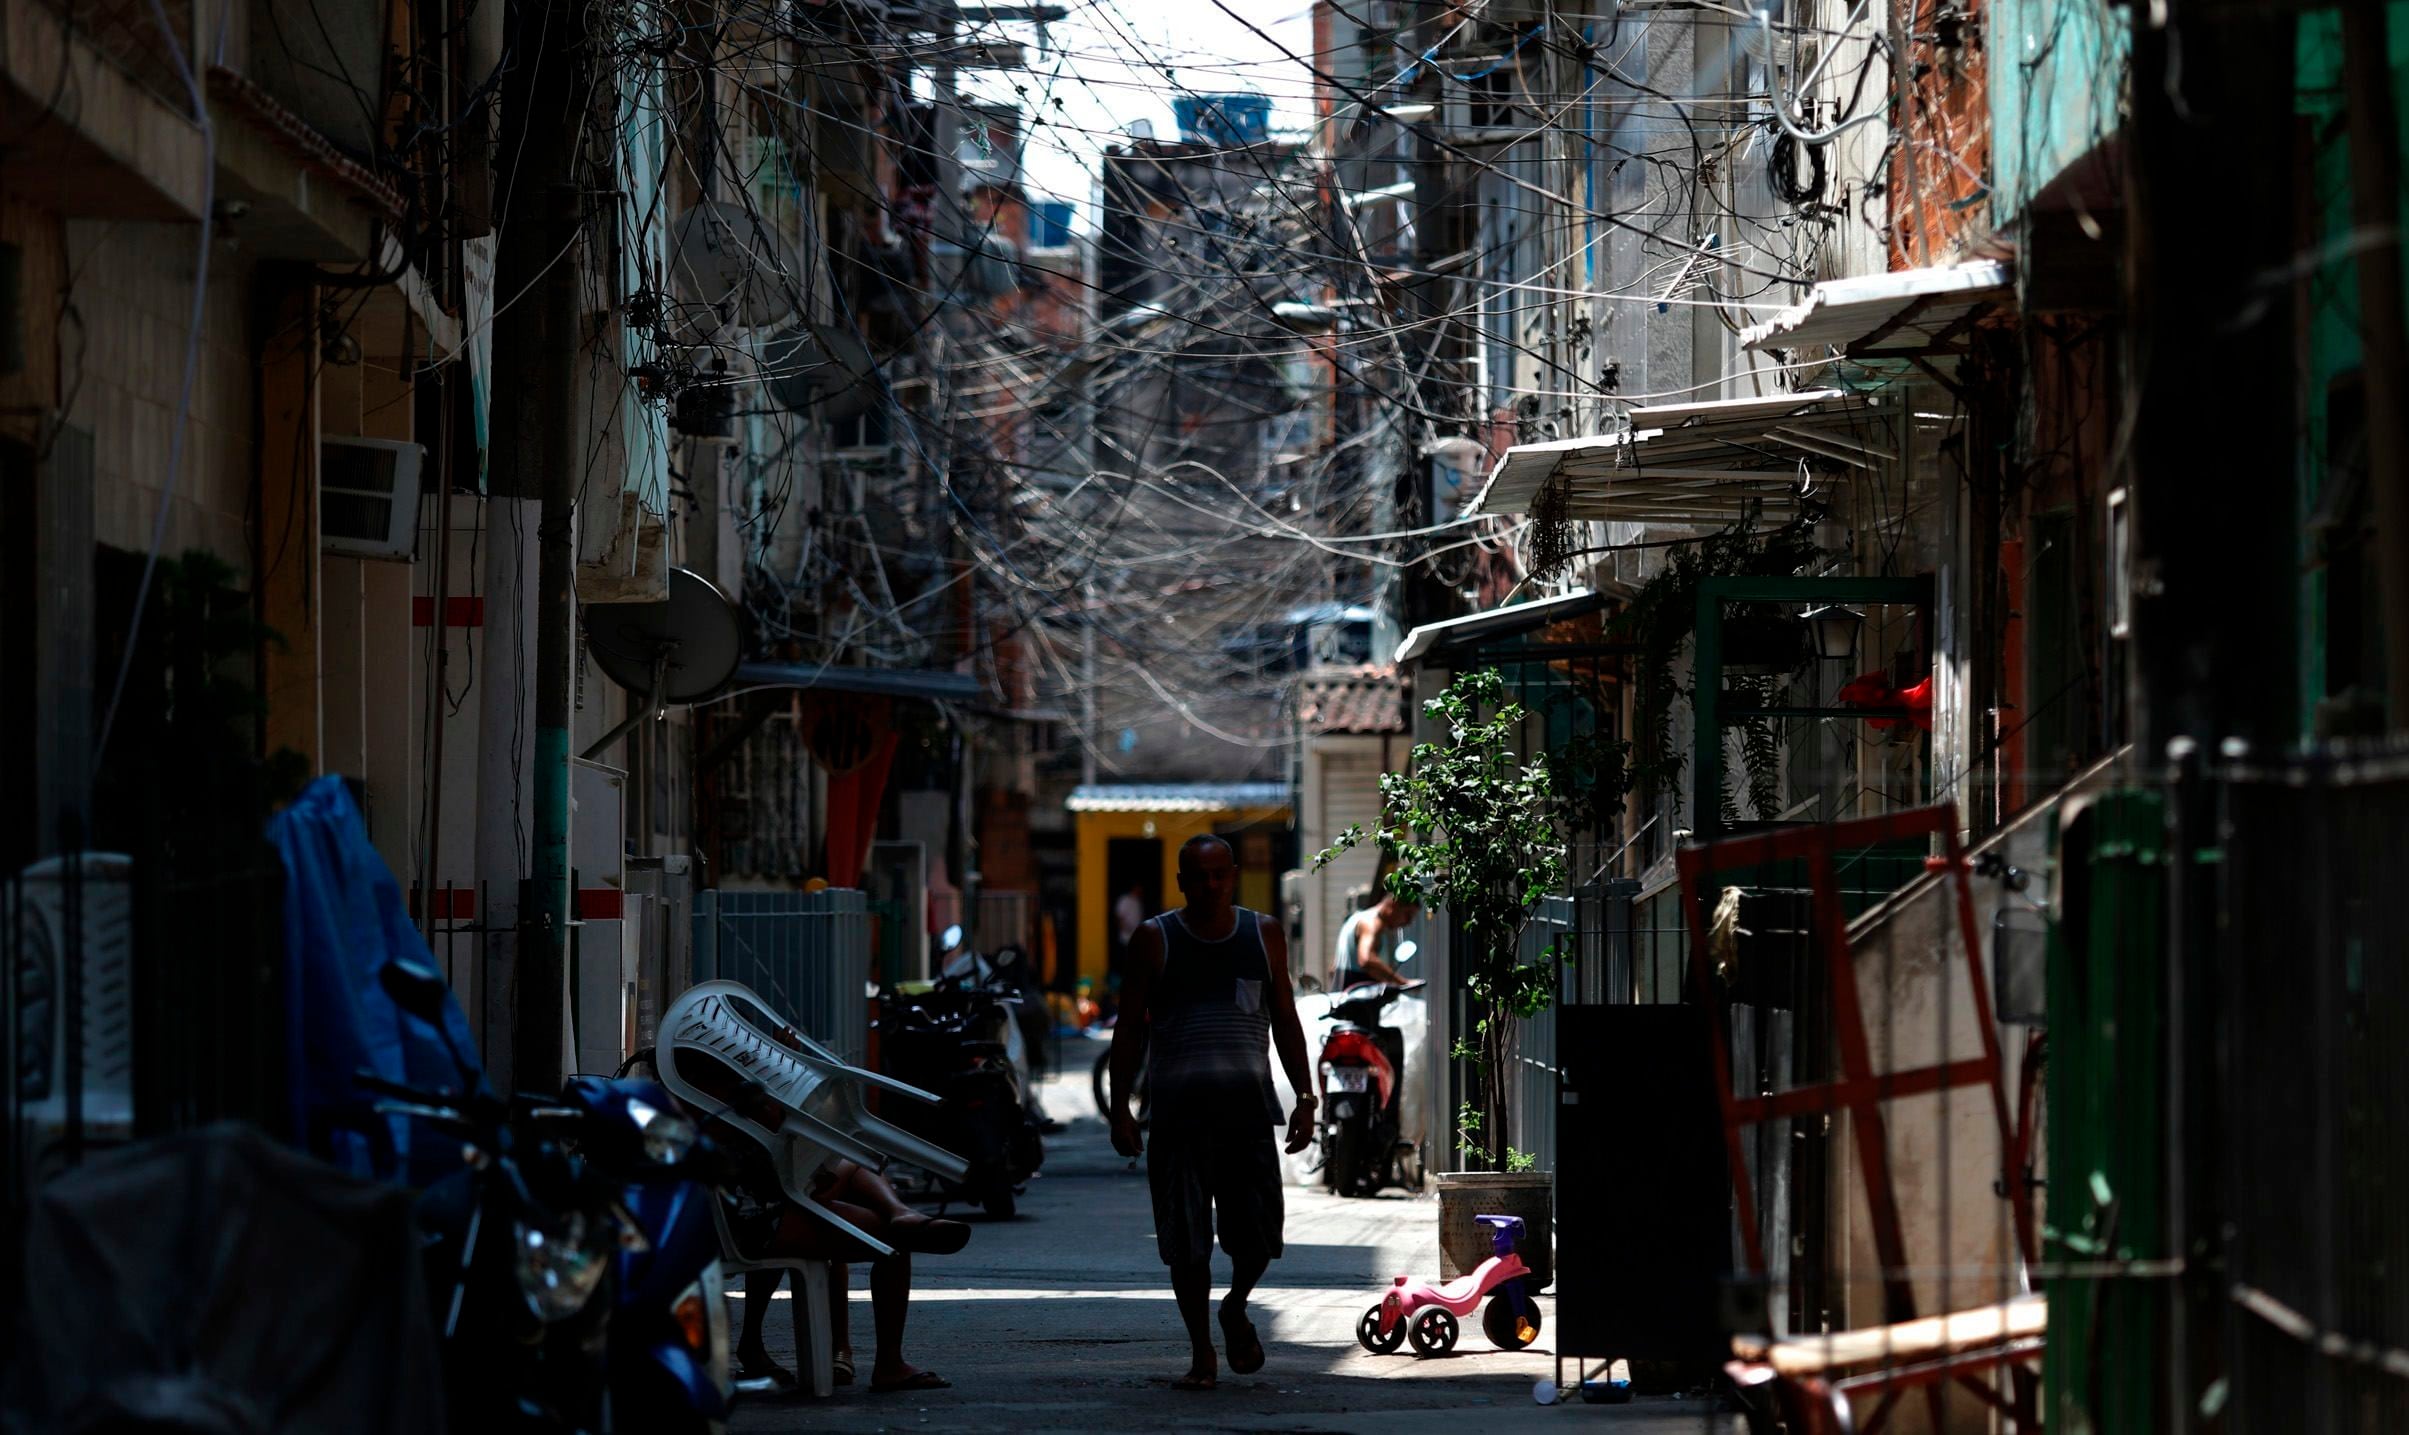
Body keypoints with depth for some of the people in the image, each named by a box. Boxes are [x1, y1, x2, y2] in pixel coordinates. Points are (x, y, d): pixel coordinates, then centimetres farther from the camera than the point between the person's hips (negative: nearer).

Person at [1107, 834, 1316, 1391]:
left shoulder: (1264, 935, 9)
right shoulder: (1154, 940, 2)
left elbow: (1285, 1020, 14)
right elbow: (1131, 1028, 4)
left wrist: (1304, 1100, 7)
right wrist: (1120, 1108, -3)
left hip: (1248, 1106, 1)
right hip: (1178, 1110, -1)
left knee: (1257, 1235, -2)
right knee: (1185, 1241, -3)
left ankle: (1235, 1310, 28)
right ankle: (1201, 1354, 10)